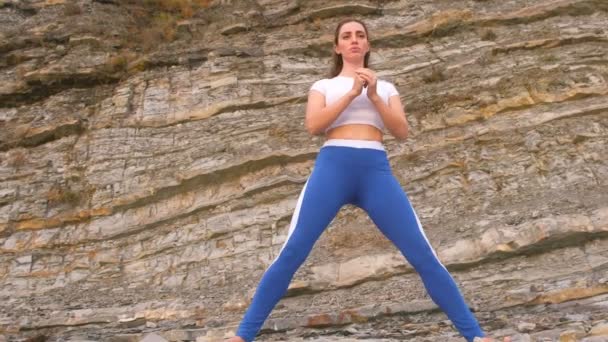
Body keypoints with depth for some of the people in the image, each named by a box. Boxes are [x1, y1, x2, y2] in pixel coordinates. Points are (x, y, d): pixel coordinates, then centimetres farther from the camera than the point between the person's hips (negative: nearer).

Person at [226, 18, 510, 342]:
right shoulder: (324, 85, 20)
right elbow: (313, 125, 1)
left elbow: (402, 131, 10)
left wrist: (373, 96, -2)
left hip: (376, 169, 1)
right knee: (291, 253, -9)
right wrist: (352, 93, -5)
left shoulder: (385, 87, 24)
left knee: (423, 254, -5)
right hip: (332, 166, -1)